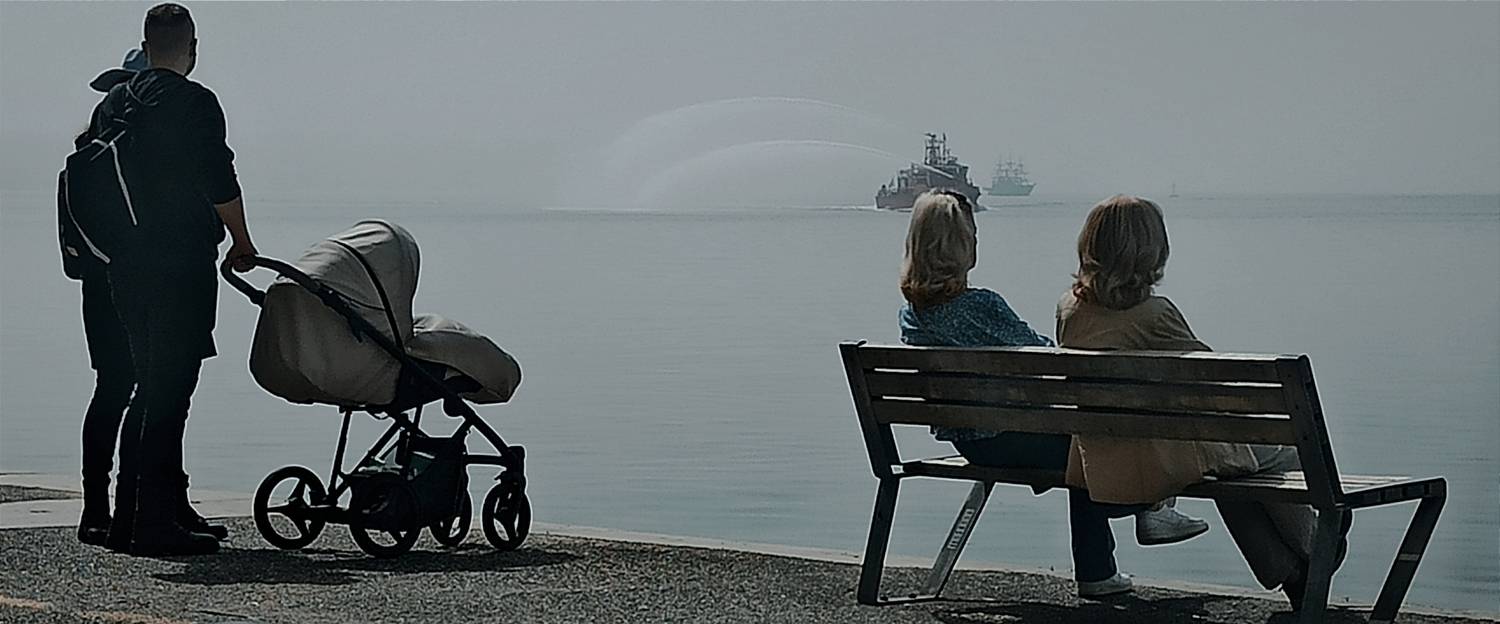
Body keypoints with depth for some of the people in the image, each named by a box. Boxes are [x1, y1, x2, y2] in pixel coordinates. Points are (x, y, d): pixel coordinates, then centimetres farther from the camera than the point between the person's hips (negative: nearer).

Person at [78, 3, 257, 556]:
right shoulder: (194, 103, -10)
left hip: (124, 267, 7)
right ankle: (154, 521, -8)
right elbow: (219, 184, -13)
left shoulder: (112, 104, 12)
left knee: (153, 389, 16)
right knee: (166, 393, -6)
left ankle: (172, 506, 23)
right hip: (181, 267, -7)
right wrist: (242, 243, 0)